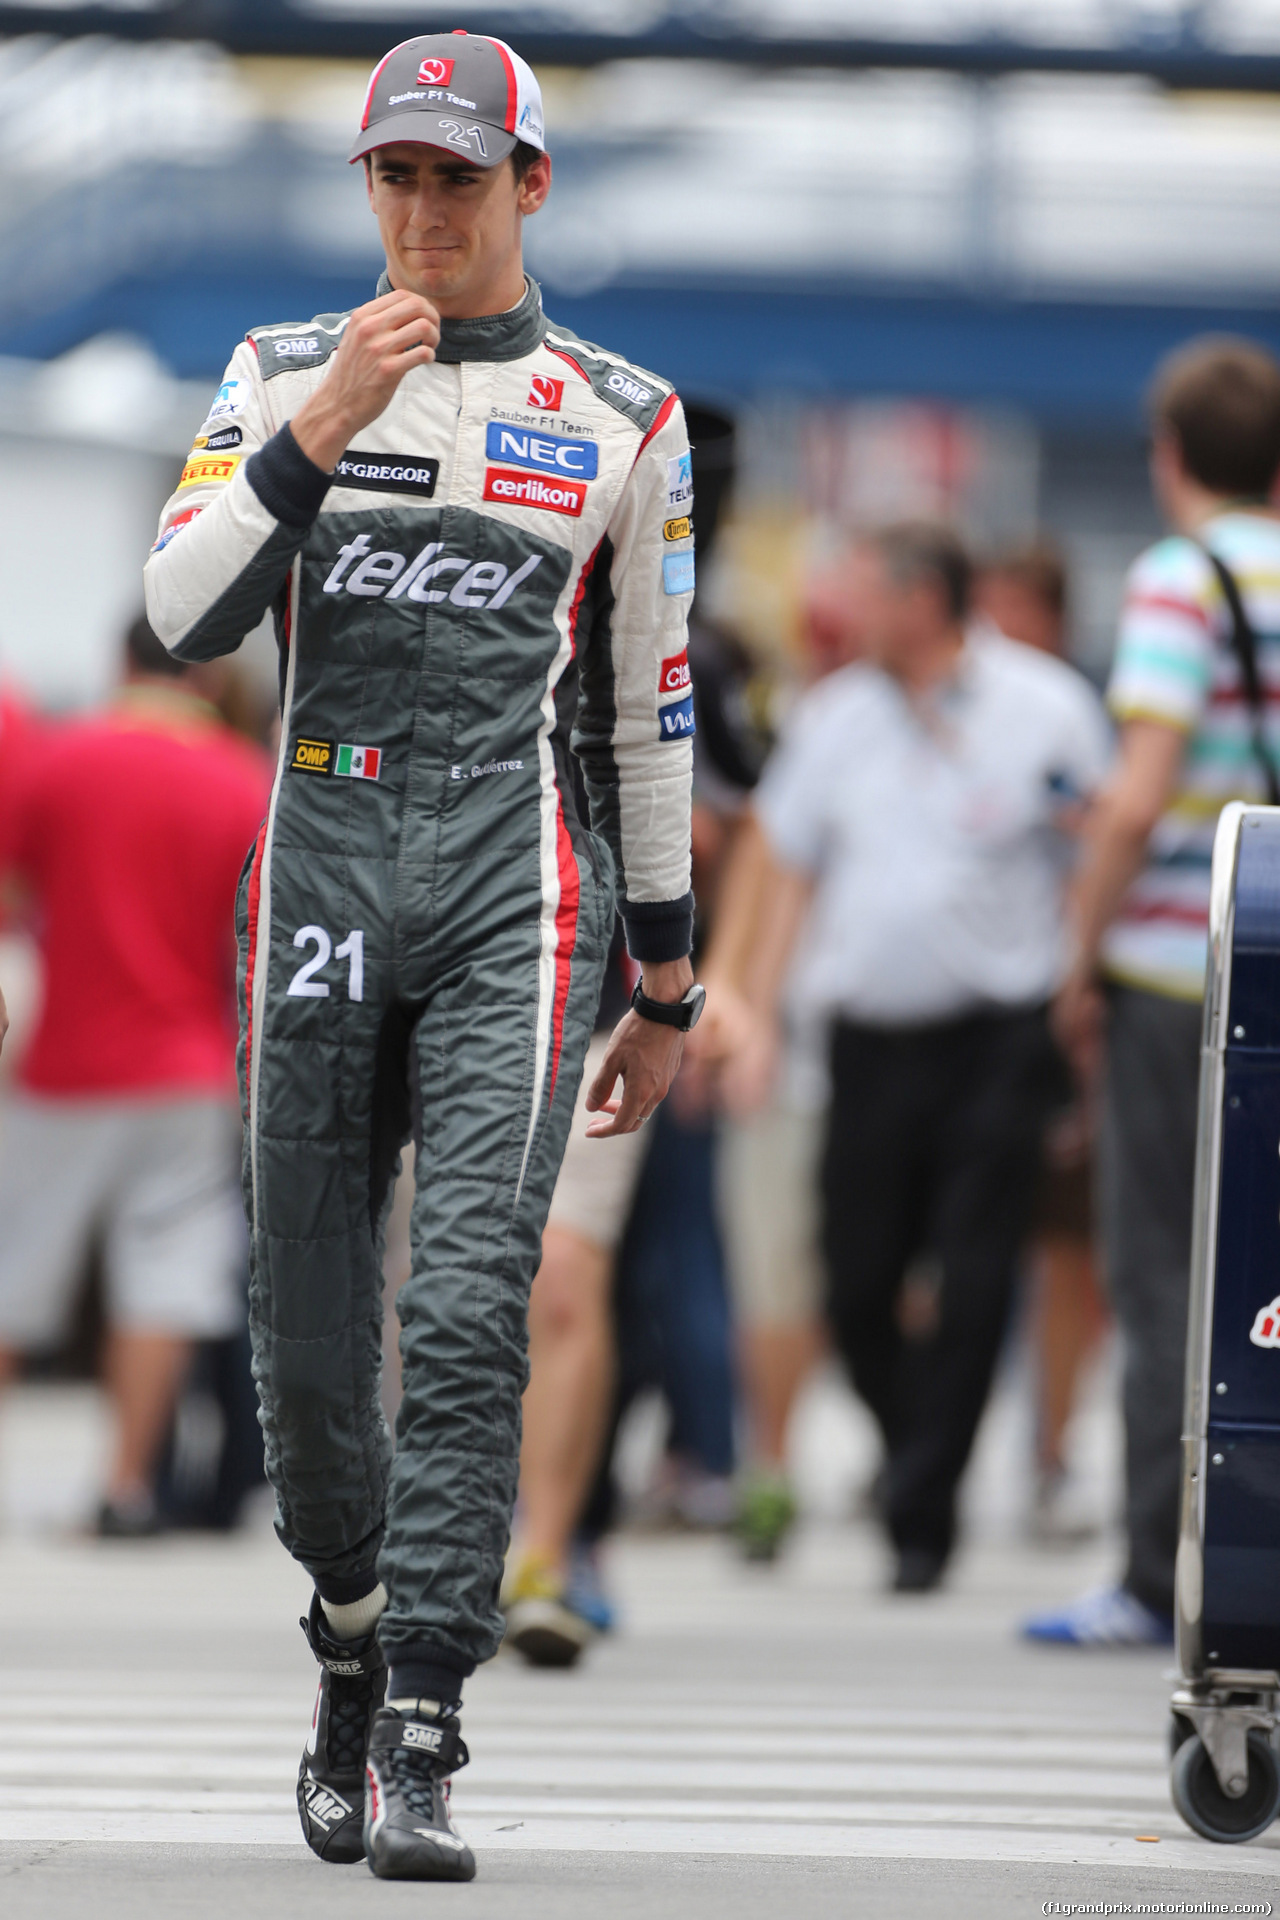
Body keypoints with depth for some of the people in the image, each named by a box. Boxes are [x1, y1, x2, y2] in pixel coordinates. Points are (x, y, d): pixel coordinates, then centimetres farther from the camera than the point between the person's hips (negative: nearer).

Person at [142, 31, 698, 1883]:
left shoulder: (621, 419, 8)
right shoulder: (284, 373, 10)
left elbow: (651, 719, 11)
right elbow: (185, 613, -3)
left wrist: (665, 984, 11)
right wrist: (322, 428, -14)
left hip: (517, 892, -2)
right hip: (324, 868, 2)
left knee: (470, 1308, -14)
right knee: (307, 1327, 4)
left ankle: (414, 1745, -16)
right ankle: (356, 1636, 30)